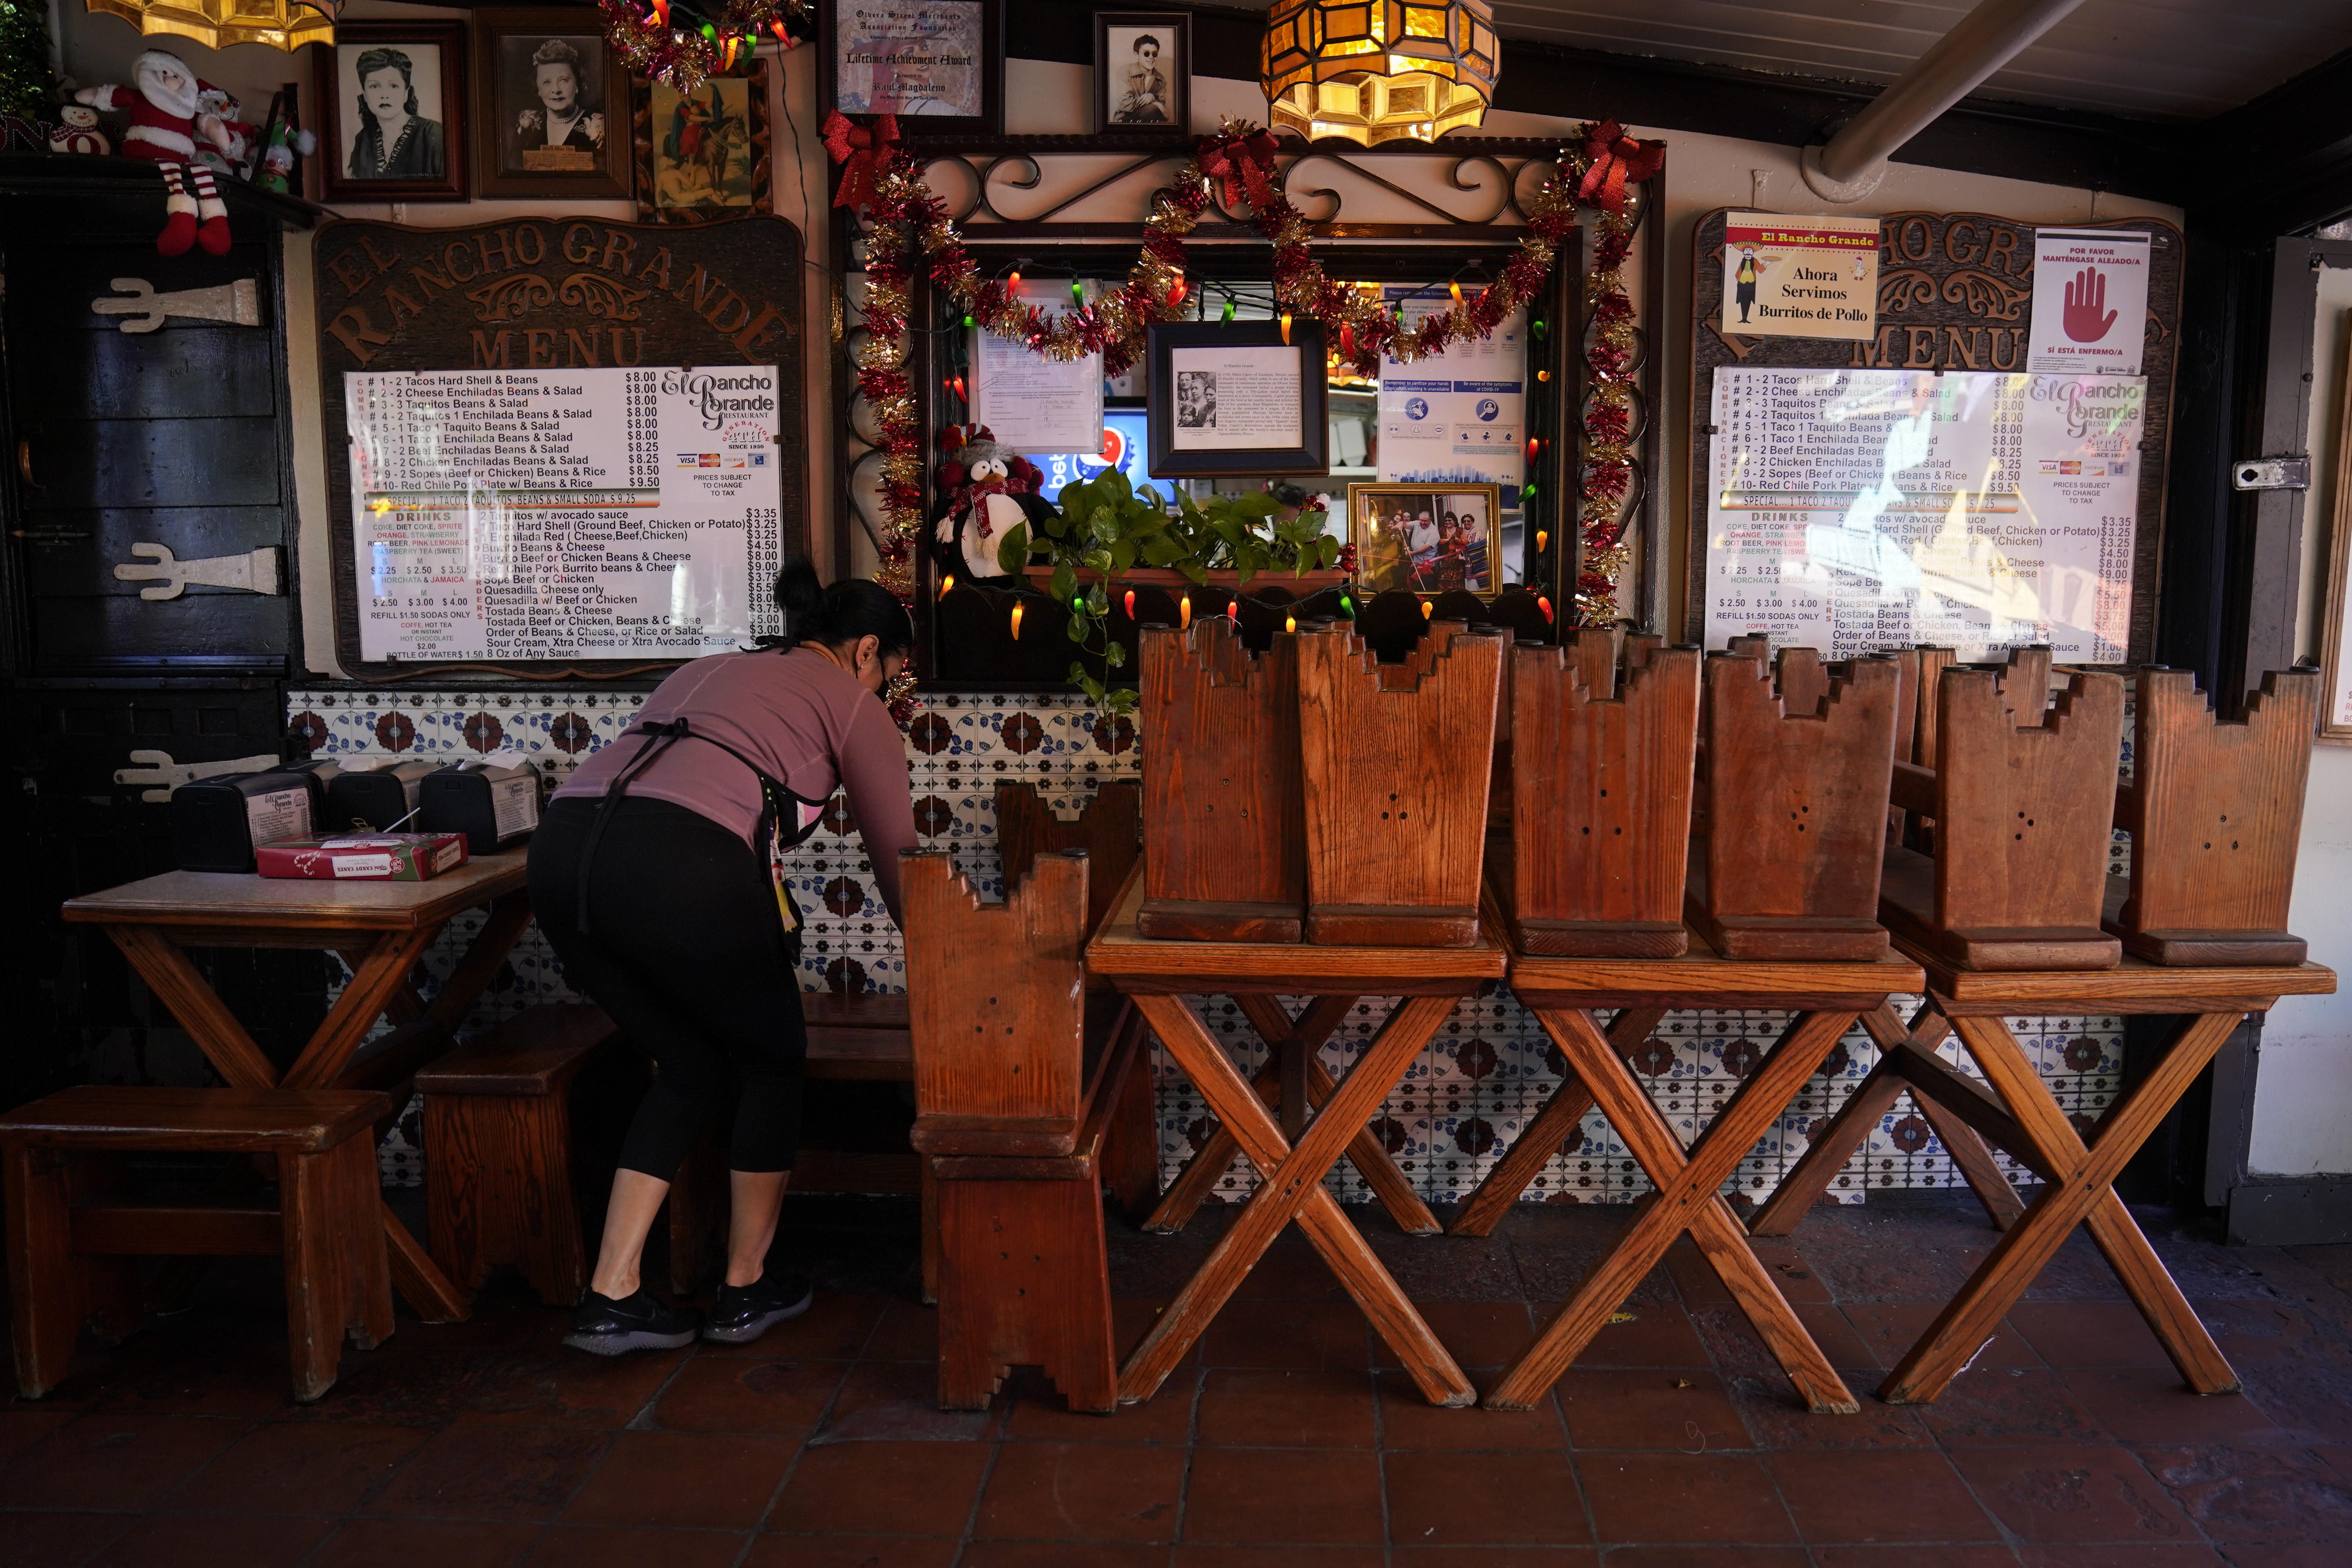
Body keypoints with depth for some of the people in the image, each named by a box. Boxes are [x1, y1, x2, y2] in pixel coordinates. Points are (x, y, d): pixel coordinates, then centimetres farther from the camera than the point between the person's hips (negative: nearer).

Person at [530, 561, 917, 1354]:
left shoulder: (704, 671, 35)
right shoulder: (851, 699, 17)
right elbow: (898, 857, 19)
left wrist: (765, 938, 52)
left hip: (559, 850, 7)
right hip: (677, 869, -7)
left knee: (691, 1068, 24)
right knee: (774, 1060, 19)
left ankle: (611, 1298, 23)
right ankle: (746, 1291, 30)